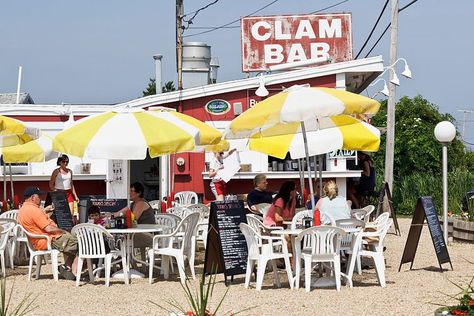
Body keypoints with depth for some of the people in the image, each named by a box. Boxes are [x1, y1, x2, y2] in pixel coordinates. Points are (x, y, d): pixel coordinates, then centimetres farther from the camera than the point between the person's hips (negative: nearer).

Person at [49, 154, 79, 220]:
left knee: (71, 213, -5)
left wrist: (75, 196, 18)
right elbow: (51, 185, -2)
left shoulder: (70, 171, 13)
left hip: (69, 194, 5)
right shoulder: (56, 171, -2)